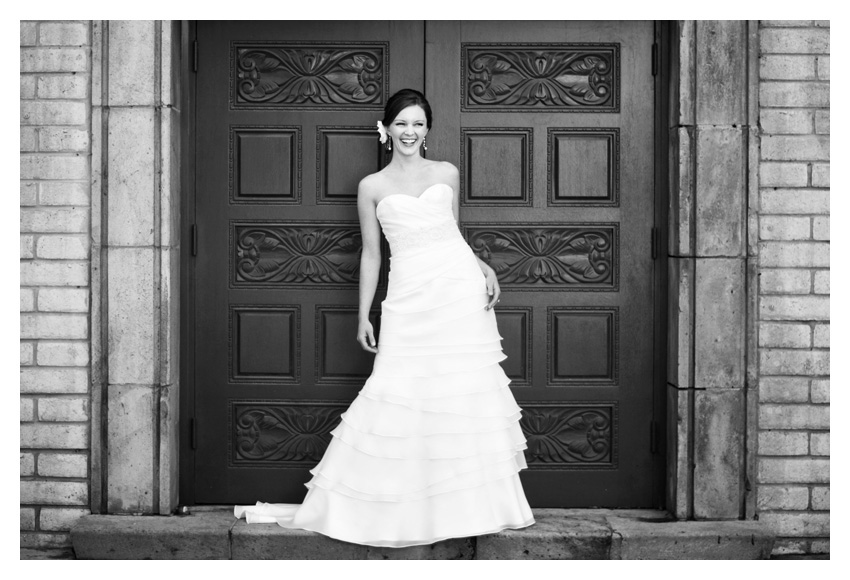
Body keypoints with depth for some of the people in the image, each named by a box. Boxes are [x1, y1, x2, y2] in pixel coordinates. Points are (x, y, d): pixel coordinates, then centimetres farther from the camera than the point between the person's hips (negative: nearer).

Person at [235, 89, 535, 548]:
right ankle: (395, 509, 7)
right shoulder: (373, 187, 7)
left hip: (461, 292, 2)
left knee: (468, 392, 2)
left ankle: (474, 504, 13)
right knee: (398, 396, -6)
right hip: (409, 299, -1)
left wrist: (485, 268, 4)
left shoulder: (447, 173, 11)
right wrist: (363, 315, 6)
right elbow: (371, 254, 9)